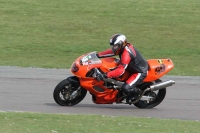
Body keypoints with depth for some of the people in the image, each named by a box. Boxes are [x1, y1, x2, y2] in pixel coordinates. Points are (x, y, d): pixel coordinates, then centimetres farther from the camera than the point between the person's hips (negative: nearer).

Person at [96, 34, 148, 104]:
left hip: (140, 72, -11)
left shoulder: (126, 53, -31)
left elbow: (120, 70, -36)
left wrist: (105, 75, -39)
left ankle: (138, 92, 6)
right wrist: (98, 55, 7)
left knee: (126, 88, -26)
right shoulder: (125, 46, -3)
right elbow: (111, 51, 12)